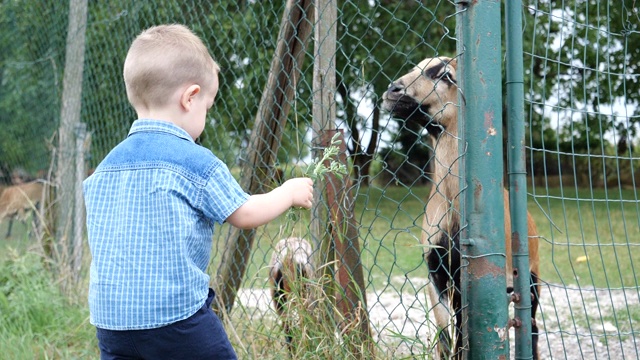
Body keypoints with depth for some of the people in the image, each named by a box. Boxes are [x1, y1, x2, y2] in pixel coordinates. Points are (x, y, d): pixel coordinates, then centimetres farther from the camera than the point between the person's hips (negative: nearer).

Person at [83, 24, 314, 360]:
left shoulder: (105, 167, 8)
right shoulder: (195, 161, -10)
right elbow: (246, 214, -1)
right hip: (175, 316, -5)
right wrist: (289, 191, 16)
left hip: (109, 319, 6)